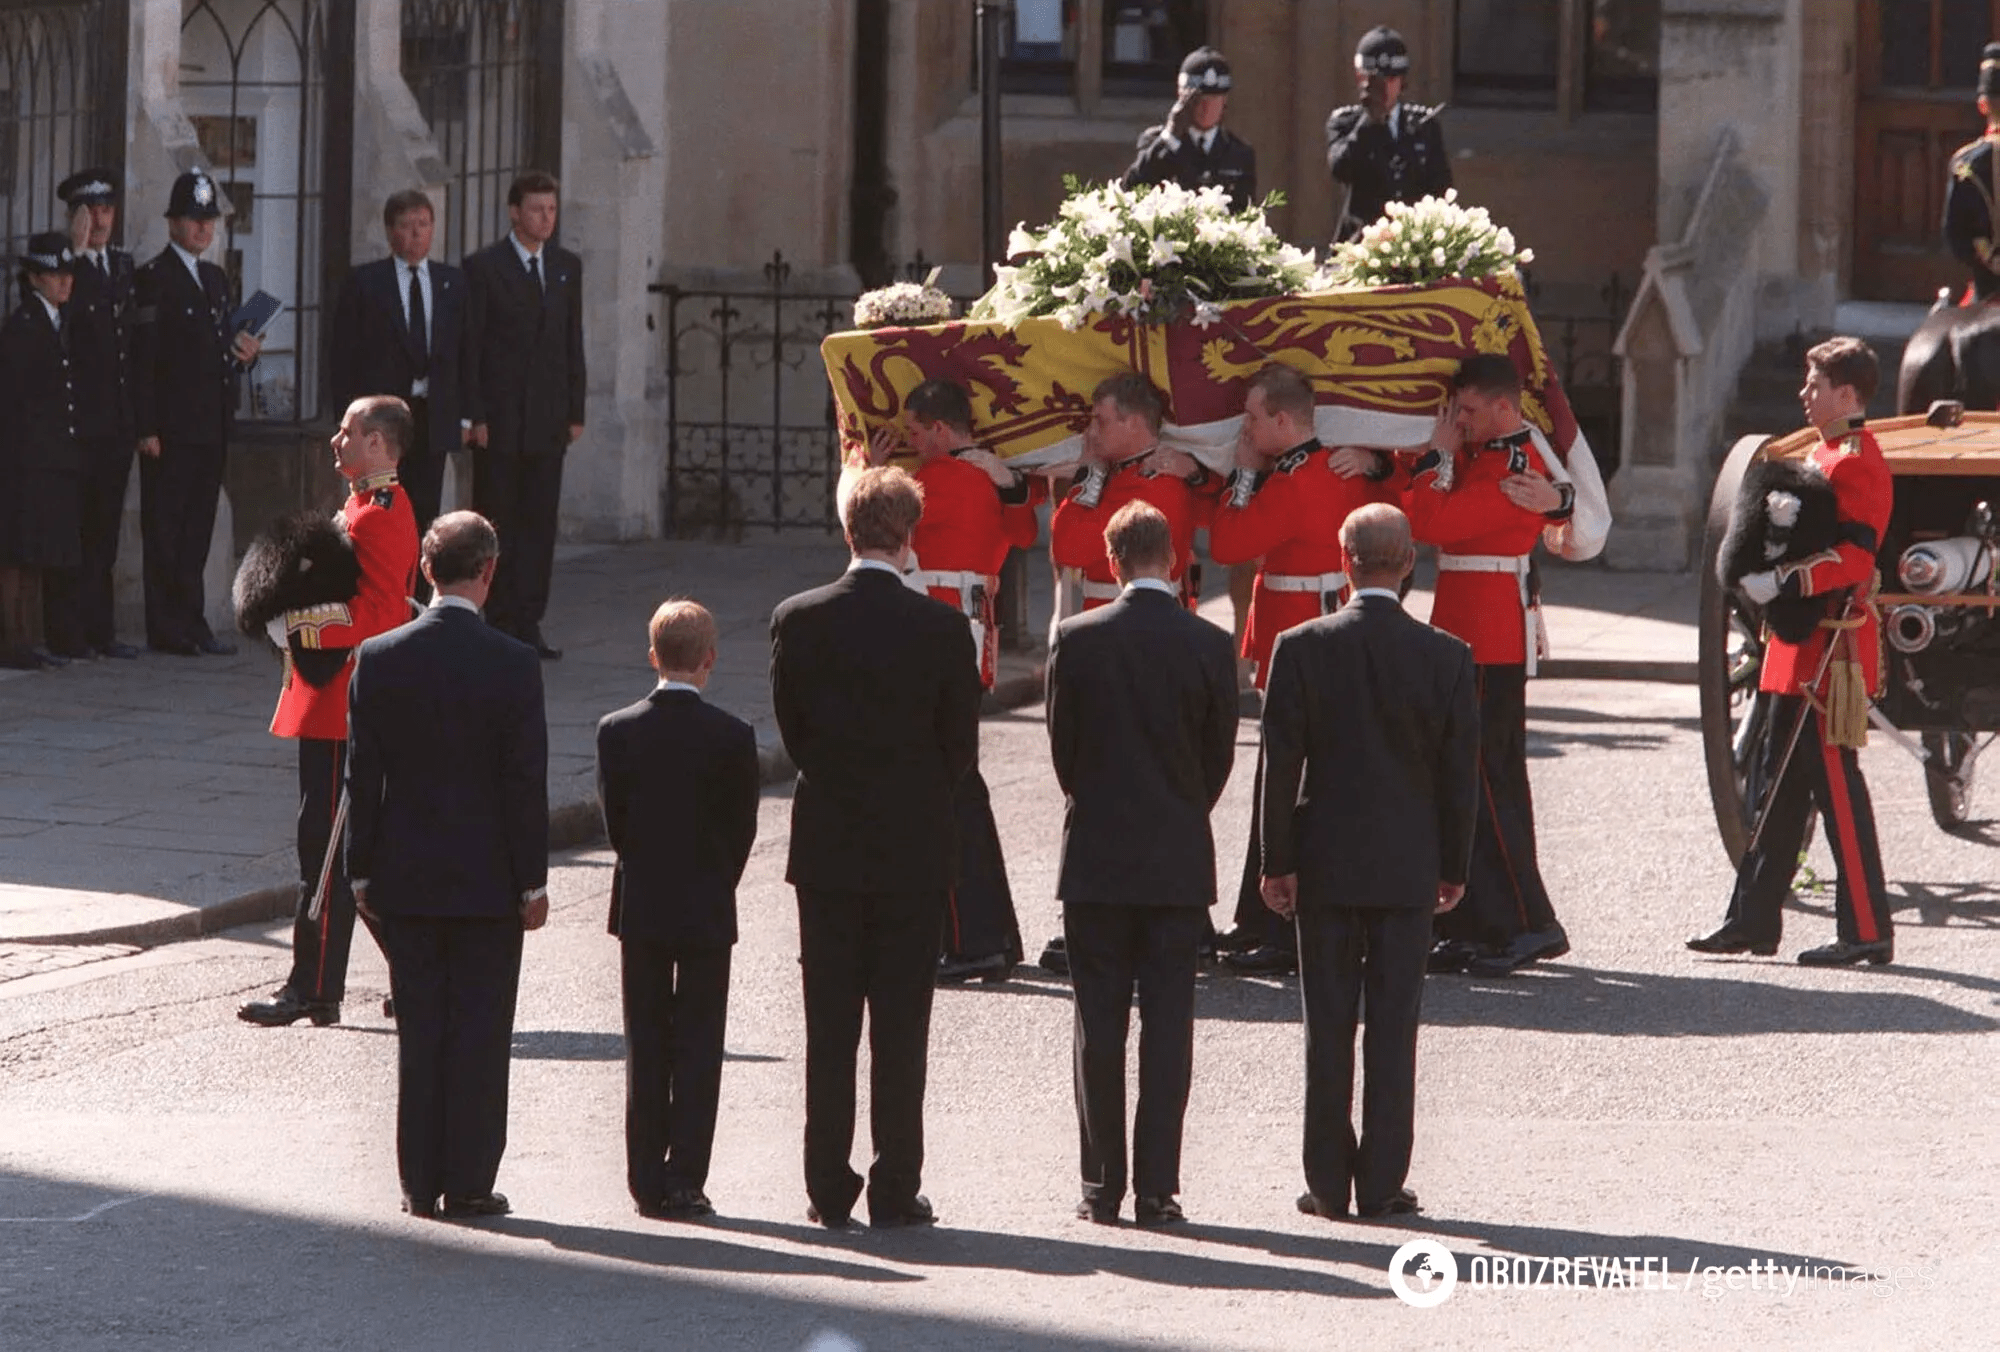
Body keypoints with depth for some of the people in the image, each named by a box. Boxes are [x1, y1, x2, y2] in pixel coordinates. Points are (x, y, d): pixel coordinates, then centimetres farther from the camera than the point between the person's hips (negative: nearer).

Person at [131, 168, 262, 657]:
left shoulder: (216, 279, 19)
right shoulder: (153, 278, -6)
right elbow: (143, 358, -11)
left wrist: (244, 354, 2)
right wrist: (147, 429, -16)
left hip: (211, 427, 8)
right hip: (171, 428, -8)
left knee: (197, 529, 8)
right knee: (166, 527, -5)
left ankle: (187, 624, 11)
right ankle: (171, 628, -5)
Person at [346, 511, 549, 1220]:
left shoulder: (378, 659, -3)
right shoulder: (512, 664, -11)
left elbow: (362, 775, 0)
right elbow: (526, 782, -10)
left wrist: (363, 871, 8)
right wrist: (532, 881, -2)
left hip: (405, 876, 3)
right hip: (486, 880, -3)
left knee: (418, 1030, 9)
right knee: (480, 1031, 4)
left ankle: (420, 1181, 11)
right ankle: (468, 1182, 5)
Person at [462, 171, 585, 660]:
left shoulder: (567, 267, 12)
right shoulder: (484, 267, -3)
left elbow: (572, 341, 14)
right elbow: (469, 345, -5)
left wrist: (575, 412, 9)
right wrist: (473, 416, -11)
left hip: (547, 417, 4)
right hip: (499, 416, -4)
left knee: (539, 522, 3)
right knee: (496, 522, -1)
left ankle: (527, 624, 6)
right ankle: (498, 624, 3)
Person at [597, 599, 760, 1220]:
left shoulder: (617, 731, -6)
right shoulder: (732, 737, -12)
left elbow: (613, 820, 1)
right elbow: (742, 830, -5)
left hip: (639, 910, 2)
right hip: (706, 912, -2)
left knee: (645, 1049, 9)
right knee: (699, 1046, 3)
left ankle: (647, 1182, 10)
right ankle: (684, 1182, 0)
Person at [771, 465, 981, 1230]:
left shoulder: (798, 621, -5)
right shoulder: (941, 628, -10)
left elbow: (791, 731, 3)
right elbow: (962, 748, -2)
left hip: (827, 846, 1)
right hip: (914, 850, -1)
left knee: (829, 1029, 7)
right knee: (901, 1030, 3)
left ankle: (829, 1192, 8)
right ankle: (895, 1191, 4)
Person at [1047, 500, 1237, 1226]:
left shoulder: (1076, 640, -6)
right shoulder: (1210, 646, -5)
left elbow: (1062, 746, 1)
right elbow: (1220, 756, 3)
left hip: (1096, 857, 0)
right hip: (1179, 863, 0)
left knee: (1099, 1023, 5)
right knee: (1168, 1022, 3)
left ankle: (1102, 1186, 5)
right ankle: (1157, 1187, 0)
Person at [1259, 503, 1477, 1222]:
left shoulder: (1302, 647, -7)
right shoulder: (1446, 656, -5)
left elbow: (1281, 760, -6)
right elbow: (1460, 772, -1)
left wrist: (1278, 861, 0)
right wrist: (1453, 866, 8)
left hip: (1325, 864, 0)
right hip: (1408, 865, 0)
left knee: (1328, 1025, 6)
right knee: (1394, 1026, 4)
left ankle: (1329, 1182, 8)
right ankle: (1382, 1182, 4)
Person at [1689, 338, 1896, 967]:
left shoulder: (1859, 463, -14)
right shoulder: (1819, 455, 17)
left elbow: (1853, 557, -23)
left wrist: (1779, 583, -25)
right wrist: (1756, 571, 7)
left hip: (1831, 651, -10)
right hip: (1799, 649, 10)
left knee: (1836, 785, -7)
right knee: (1780, 782, 12)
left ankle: (1866, 930, -2)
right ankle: (1753, 921, 16)